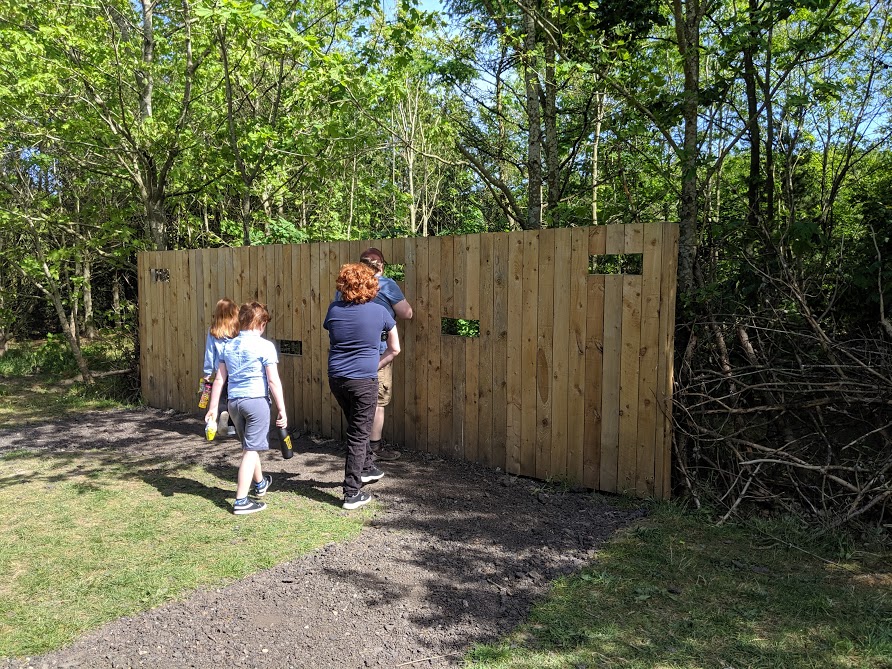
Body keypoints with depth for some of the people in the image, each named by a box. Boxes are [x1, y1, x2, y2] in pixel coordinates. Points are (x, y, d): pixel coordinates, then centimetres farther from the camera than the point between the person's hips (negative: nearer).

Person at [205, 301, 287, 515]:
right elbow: (273, 381, -11)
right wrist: (282, 410, -7)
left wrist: (213, 408, 12)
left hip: (234, 401, 6)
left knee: (249, 446, 23)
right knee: (251, 450, 0)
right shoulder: (265, 346, -8)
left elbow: (219, 379, 8)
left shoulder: (228, 346, 9)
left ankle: (260, 483, 44)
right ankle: (241, 501, 1)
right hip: (257, 400, -6)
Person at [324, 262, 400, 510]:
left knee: (357, 427, 26)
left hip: (336, 379, 4)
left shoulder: (334, 309, 0)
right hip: (364, 381, -4)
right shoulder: (379, 312, -7)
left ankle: (367, 468, 42)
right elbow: (394, 349, 3)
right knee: (358, 435, 4)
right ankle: (352, 494, 7)